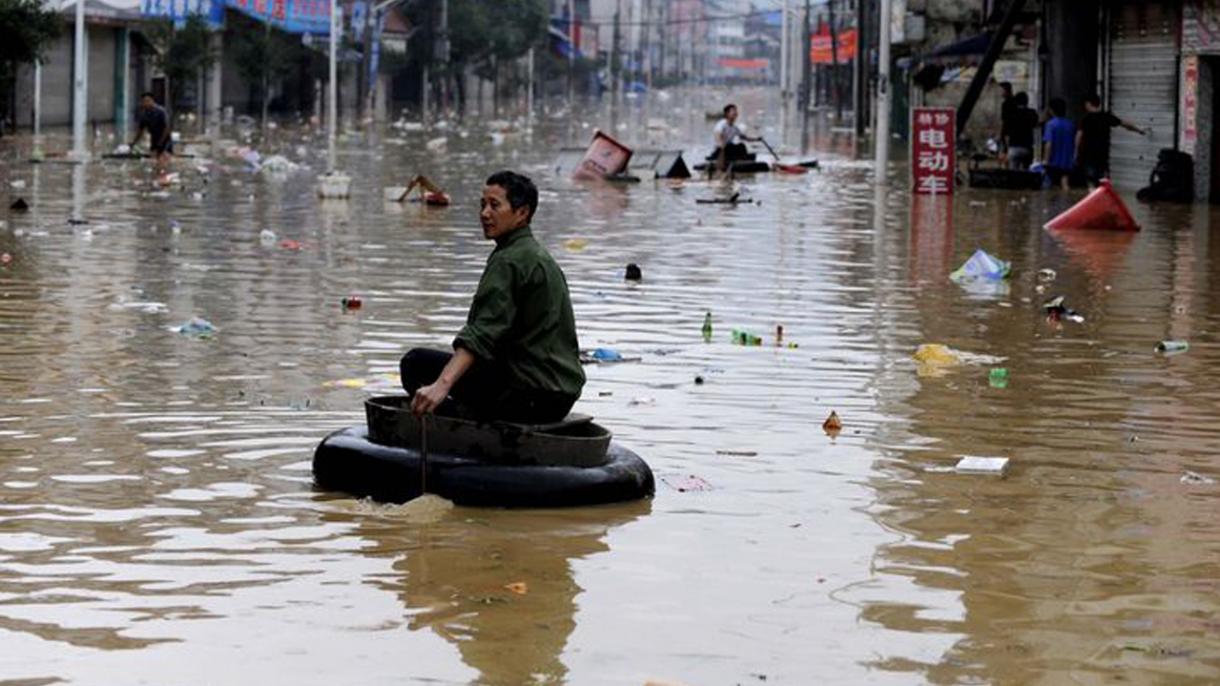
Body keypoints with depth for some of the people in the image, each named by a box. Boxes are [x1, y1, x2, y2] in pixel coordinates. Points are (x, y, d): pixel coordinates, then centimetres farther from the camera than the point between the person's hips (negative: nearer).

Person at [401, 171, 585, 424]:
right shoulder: (541, 257, 20)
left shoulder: (509, 261, -13)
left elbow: (484, 332, -27)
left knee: (416, 363, -6)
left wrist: (442, 385, -37)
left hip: (528, 396, -10)